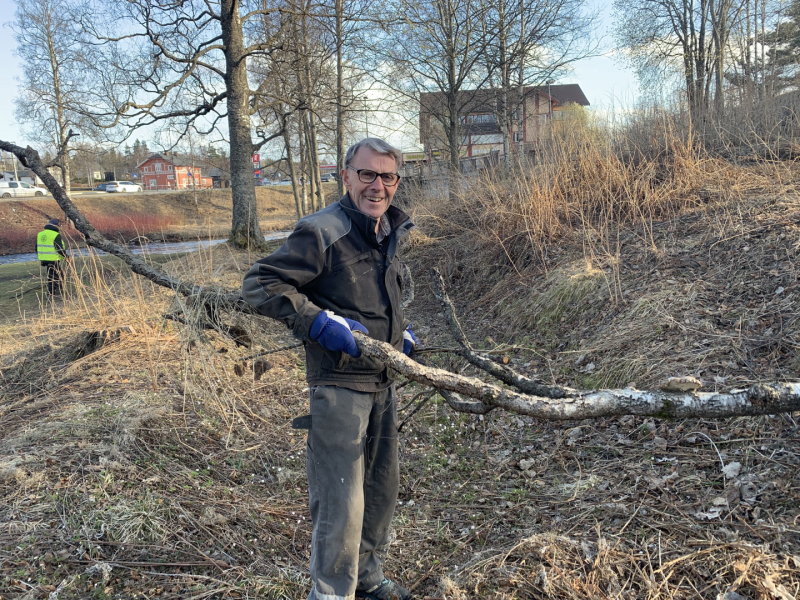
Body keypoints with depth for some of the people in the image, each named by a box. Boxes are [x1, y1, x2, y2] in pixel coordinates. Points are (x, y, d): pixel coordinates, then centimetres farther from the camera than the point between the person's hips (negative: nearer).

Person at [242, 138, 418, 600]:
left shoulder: (389, 232, 9)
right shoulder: (323, 232, -18)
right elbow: (260, 284, -19)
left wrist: (402, 330, 10)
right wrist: (319, 322, -26)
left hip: (383, 382, 9)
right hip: (339, 384, -9)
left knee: (383, 486, 21)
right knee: (340, 501, -4)